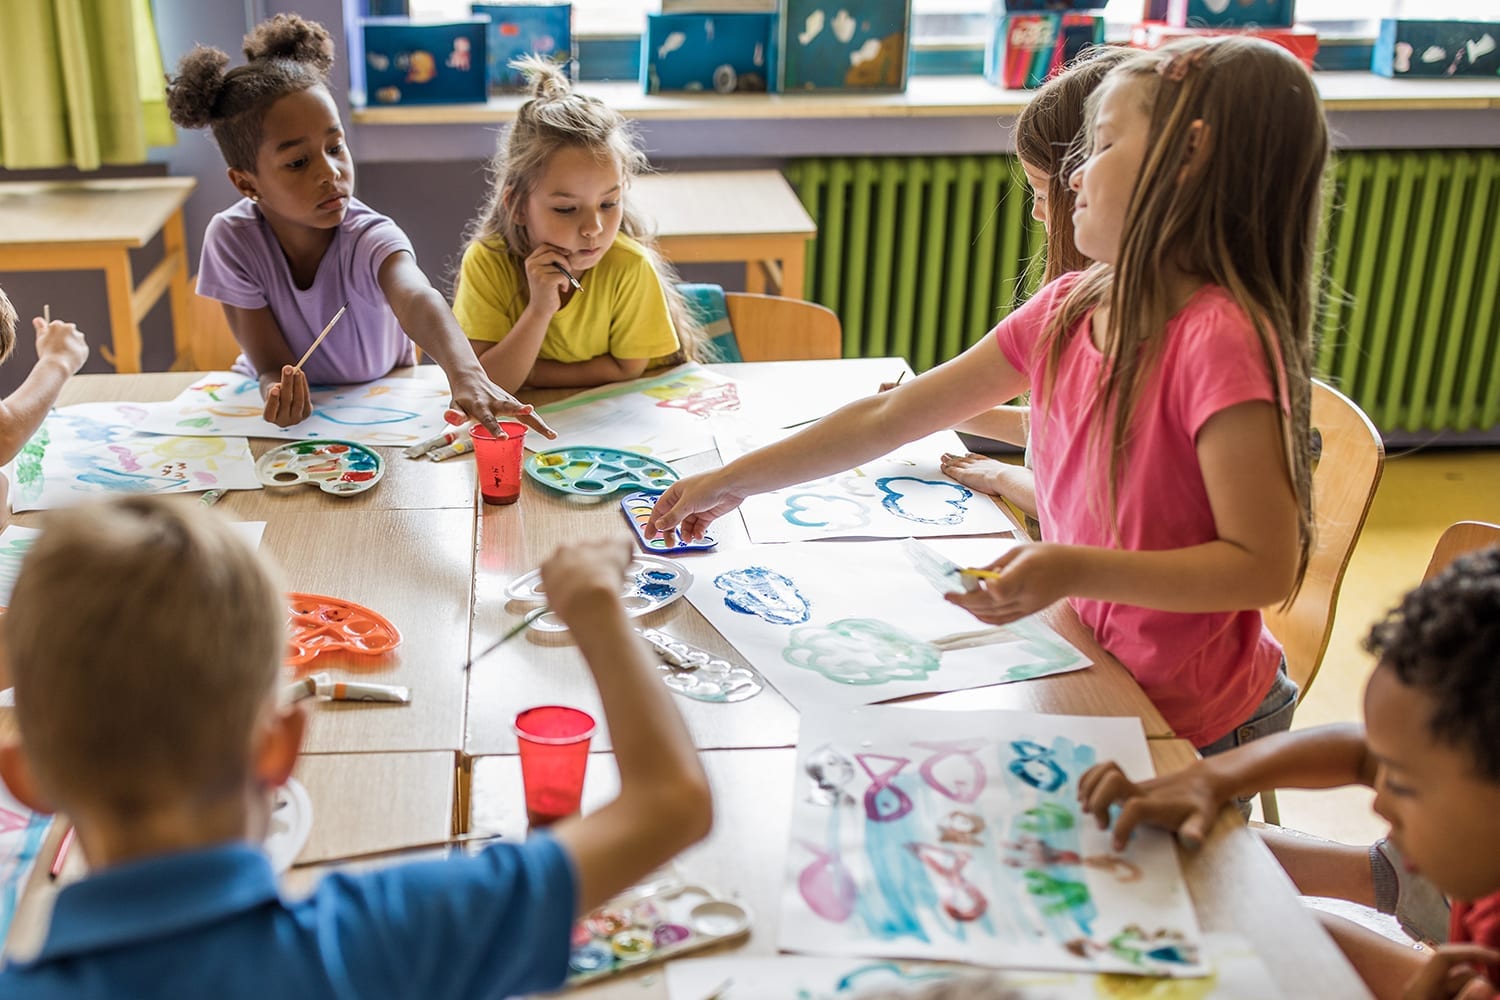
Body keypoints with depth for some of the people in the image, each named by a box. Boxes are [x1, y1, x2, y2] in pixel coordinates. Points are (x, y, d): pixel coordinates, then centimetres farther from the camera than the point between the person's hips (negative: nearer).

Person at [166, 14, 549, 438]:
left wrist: (466, 375, -67)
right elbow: (272, 363, -13)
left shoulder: (370, 237, -24)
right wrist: (279, 389, -39)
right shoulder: (231, 240, -17)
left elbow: (418, 300, -46)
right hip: (298, 406, 2)